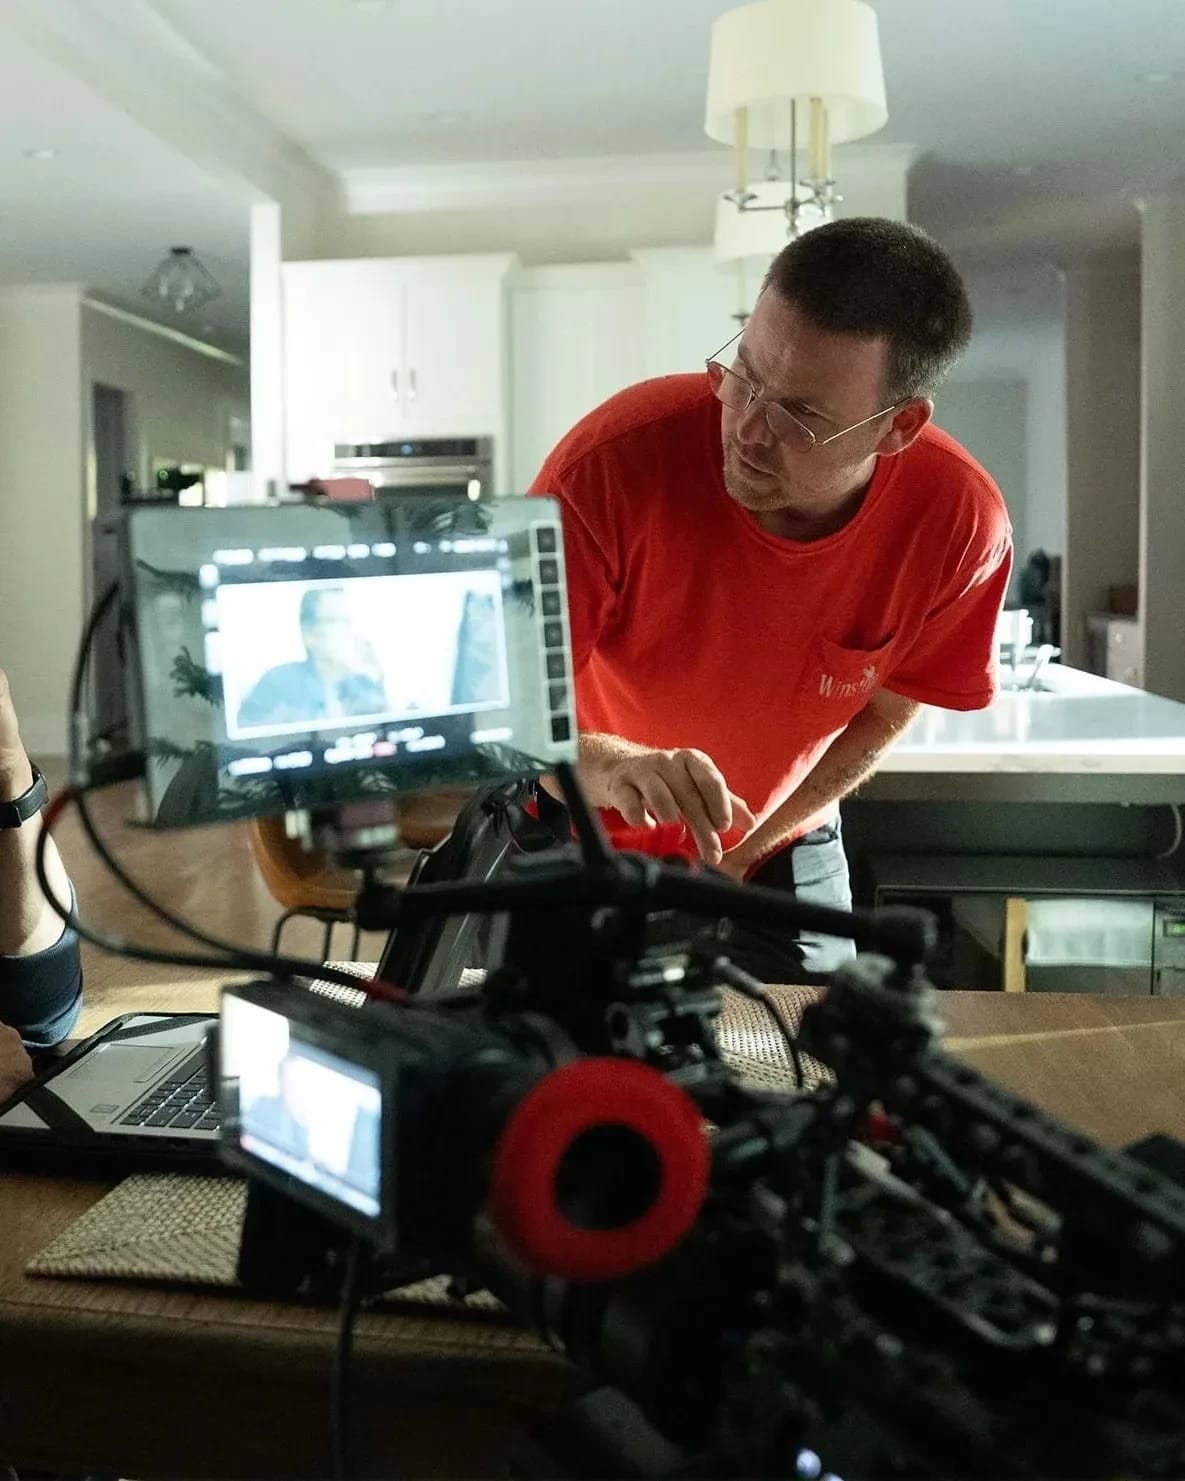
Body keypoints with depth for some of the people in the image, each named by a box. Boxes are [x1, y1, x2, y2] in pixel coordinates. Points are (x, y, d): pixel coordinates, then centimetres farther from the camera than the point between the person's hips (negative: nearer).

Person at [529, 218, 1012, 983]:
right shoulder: (616, 457, -34)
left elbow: (885, 713, -7)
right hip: (578, 835, -1)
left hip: (780, 845, 2)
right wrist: (611, 768, -49)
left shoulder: (959, 520, -25)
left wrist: (747, 847, -9)